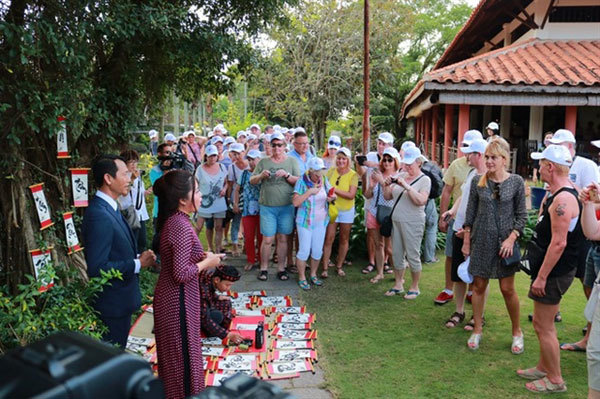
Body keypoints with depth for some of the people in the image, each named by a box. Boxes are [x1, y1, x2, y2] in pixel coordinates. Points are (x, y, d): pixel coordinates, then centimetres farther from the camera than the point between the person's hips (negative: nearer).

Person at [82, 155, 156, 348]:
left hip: (120, 299, 10)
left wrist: (138, 257, -1)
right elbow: (97, 268, -28)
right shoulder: (99, 216, -25)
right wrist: (138, 264, -20)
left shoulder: (109, 208, 7)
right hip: (112, 303, -10)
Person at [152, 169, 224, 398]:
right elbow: (181, 273, -27)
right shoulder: (181, 226, -25)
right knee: (183, 353, 7)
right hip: (178, 299, -9)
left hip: (170, 296, 9)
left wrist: (201, 256, 5)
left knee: (173, 352, 23)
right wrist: (207, 262, -13)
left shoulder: (170, 220, 4)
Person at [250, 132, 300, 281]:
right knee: (267, 239, 0)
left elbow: (298, 181, -1)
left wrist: (286, 175, -17)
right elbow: (252, 181, 5)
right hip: (267, 206, 0)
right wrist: (261, 175, -14)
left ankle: (281, 268, 18)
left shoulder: (292, 161, 6)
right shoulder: (263, 162, 7)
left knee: (283, 238, 7)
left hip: (286, 206, 0)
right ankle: (263, 269, 13)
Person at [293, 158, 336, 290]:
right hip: (305, 222, -4)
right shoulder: (302, 182, -14)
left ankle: (313, 275, 29)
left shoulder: (324, 180, -1)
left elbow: (331, 194, 8)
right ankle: (301, 278, 15)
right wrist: (309, 192, -25)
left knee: (318, 250, 10)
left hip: (321, 221, 5)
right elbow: (295, 202, -20)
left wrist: (332, 197, -15)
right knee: (304, 251, -1)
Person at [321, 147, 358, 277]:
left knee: (344, 239, 9)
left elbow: (351, 195, -16)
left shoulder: (353, 175, -8)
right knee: (329, 238, -4)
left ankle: (339, 266, 23)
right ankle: (325, 268, 2)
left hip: (347, 210, 0)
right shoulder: (331, 171, -1)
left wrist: (334, 190, -21)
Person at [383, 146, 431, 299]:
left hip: (413, 222, -6)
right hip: (396, 221, 6)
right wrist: (387, 185, -6)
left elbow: (421, 201, -20)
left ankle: (415, 287, 13)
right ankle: (398, 284, 22)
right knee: (397, 254, 10)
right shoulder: (400, 176, 11)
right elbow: (387, 197, 12)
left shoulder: (424, 179, -5)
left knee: (413, 255, -1)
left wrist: (406, 186, -23)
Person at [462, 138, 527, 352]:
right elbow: (470, 213, 5)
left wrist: (511, 238, -12)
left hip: (505, 242, -2)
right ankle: (477, 330, 23)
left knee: (507, 289, 3)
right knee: (479, 286, 8)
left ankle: (517, 332, 23)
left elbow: (522, 215, -1)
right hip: (481, 241, 2)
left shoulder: (516, 182, -4)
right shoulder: (478, 181, 0)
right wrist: (466, 241, 4)